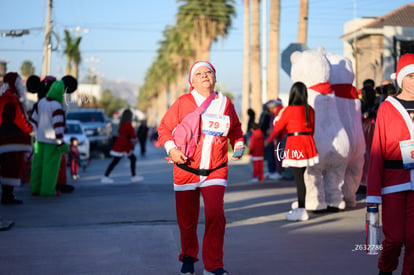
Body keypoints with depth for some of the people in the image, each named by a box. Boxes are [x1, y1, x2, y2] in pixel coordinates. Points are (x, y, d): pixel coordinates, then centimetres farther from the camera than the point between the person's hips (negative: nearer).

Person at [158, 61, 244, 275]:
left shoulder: (225, 103, 8)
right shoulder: (183, 103, -1)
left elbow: (235, 128, 23)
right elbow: (164, 127, 2)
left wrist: (238, 145, 6)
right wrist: (171, 149, -13)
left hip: (216, 171, 1)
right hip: (186, 169, -1)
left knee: (215, 215, -17)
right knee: (187, 219, 9)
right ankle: (188, 258, 34)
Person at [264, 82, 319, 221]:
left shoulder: (289, 110, -10)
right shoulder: (310, 110, 6)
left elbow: (278, 127, 0)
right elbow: (312, 129, 14)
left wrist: (268, 140, 15)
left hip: (294, 144, -6)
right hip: (308, 142, 6)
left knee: (298, 177, -5)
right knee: (300, 176, 15)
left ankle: (301, 211, -4)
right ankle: (300, 207, 21)